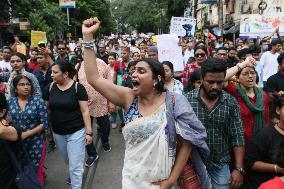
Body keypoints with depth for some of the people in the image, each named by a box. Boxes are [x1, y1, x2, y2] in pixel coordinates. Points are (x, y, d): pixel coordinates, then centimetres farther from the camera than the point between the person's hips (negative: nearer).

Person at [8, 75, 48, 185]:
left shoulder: (38, 101, -9)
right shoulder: (10, 102, 1)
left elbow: (44, 123, -11)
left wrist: (26, 134, -17)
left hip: (36, 142, -3)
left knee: (36, 170, 9)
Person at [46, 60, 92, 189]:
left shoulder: (78, 87, -15)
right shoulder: (52, 87, -2)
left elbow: (85, 111, -13)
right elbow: (48, 108, 7)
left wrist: (88, 132, -14)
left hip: (76, 132, -5)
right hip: (57, 133, 5)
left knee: (75, 166, 3)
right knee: (68, 161, 26)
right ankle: (74, 174, 55)